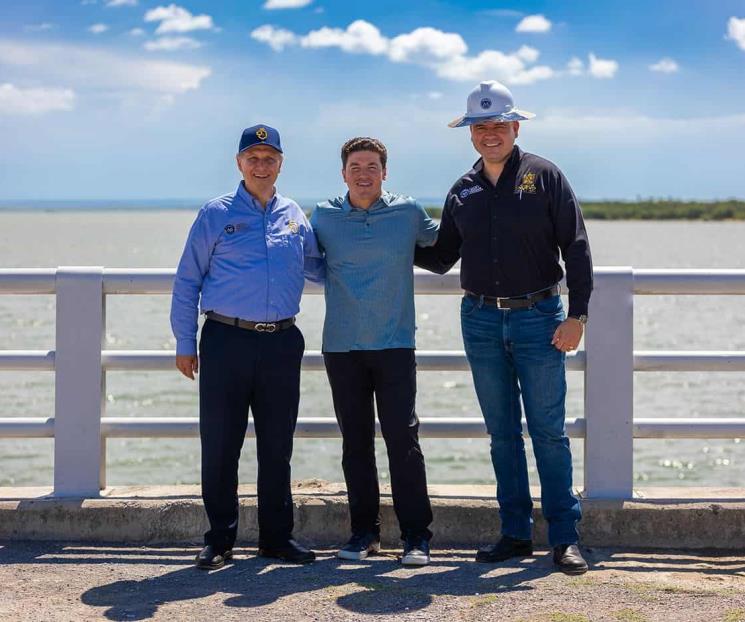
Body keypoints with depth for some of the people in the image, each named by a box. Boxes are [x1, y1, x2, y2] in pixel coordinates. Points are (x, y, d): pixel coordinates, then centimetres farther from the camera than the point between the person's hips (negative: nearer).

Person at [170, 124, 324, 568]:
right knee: (220, 445, -1)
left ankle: (277, 535, 18)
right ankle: (220, 539, 9)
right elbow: (187, 281, 4)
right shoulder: (216, 215, 3)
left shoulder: (296, 218, 13)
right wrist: (185, 343, 1)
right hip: (227, 341, -3)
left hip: (282, 344, 3)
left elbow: (317, 268, 27)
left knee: (278, 445, 7)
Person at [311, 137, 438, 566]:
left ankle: (417, 535, -1)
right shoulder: (324, 217, 5)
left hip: (394, 344, -2)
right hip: (342, 347, 2)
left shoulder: (408, 212, 4)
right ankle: (365, 531, 16)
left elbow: (442, 241, 24)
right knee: (356, 442, 7)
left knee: (403, 439, -7)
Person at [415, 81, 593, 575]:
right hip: (481, 320, 4)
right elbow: (441, 258, 19)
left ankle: (565, 537, 2)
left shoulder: (544, 176, -1)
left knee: (548, 431, -3)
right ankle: (516, 534, 15)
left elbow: (576, 248, -3)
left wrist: (577, 315, -9)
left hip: (538, 317, -4)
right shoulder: (463, 191, 11)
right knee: (502, 432, 8)